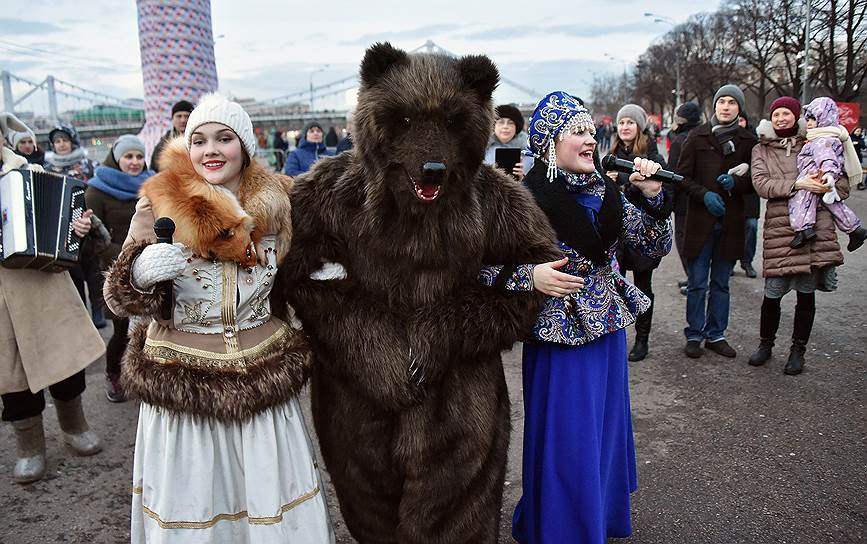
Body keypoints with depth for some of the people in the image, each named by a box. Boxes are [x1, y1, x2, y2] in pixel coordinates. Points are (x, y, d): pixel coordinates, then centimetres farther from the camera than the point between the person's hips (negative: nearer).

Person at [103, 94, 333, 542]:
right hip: (181, 388, -1)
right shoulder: (158, 203, -6)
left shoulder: (274, 203, 0)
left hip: (263, 383, 2)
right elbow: (122, 296, -2)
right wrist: (141, 273, -22)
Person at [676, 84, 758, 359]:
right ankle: (694, 335, 16)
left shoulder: (748, 140, 6)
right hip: (700, 220, -2)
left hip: (730, 220, 2)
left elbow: (755, 181, 9)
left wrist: (736, 183, -12)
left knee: (721, 283, 11)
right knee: (697, 283, 4)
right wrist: (704, 195, -15)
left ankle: (716, 335, 23)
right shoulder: (697, 136, 1)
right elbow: (682, 175, 0)